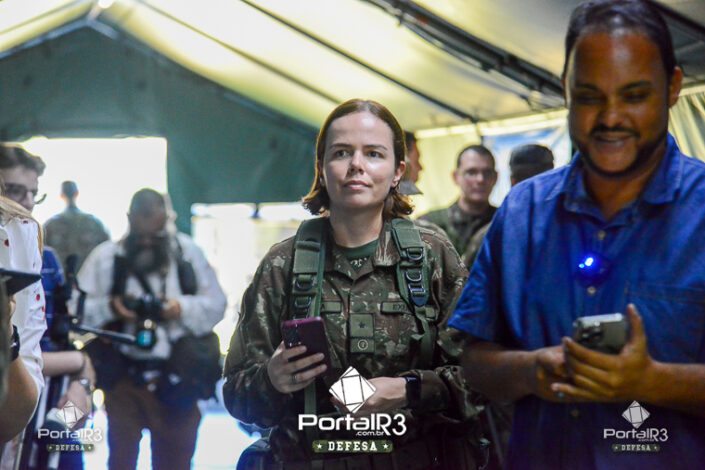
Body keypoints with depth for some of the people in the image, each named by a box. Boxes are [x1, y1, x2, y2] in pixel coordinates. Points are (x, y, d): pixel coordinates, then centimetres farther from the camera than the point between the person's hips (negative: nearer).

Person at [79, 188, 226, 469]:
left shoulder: (188, 252, 3)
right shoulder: (105, 256, -1)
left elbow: (216, 304, 2)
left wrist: (181, 309, -15)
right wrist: (109, 308, -23)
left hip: (176, 377, 1)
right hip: (123, 375, -1)